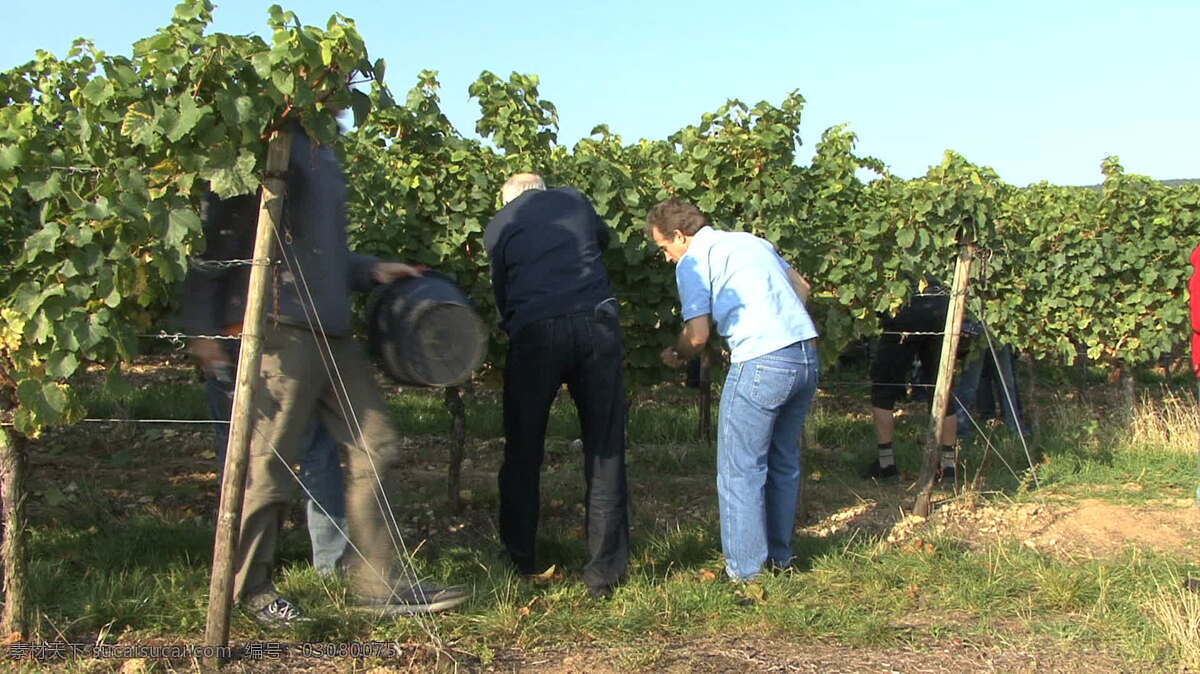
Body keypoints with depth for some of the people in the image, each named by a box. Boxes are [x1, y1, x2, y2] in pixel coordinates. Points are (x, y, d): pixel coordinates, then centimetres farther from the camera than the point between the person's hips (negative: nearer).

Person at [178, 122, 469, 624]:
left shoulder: (322, 154, 21)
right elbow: (212, 236, -9)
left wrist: (372, 270, 17)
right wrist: (201, 327, -12)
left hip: (331, 332, 9)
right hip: (282, 328, -9)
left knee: (376, 447, 7)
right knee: (268, 460, -3)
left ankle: (378, 584, 13)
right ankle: (248, 585, 14)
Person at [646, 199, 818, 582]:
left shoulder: (693, 261, 0)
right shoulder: (751, 241, 22)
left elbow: (698, 335, -6)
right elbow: (802, 287, 29)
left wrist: (675, 356, 14)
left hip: (762, 363, -8)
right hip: (806, 355, 8)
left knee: (741, 470, 4)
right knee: (784, 463, 20)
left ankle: (744, 567, 10)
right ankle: (780, 556, 31)